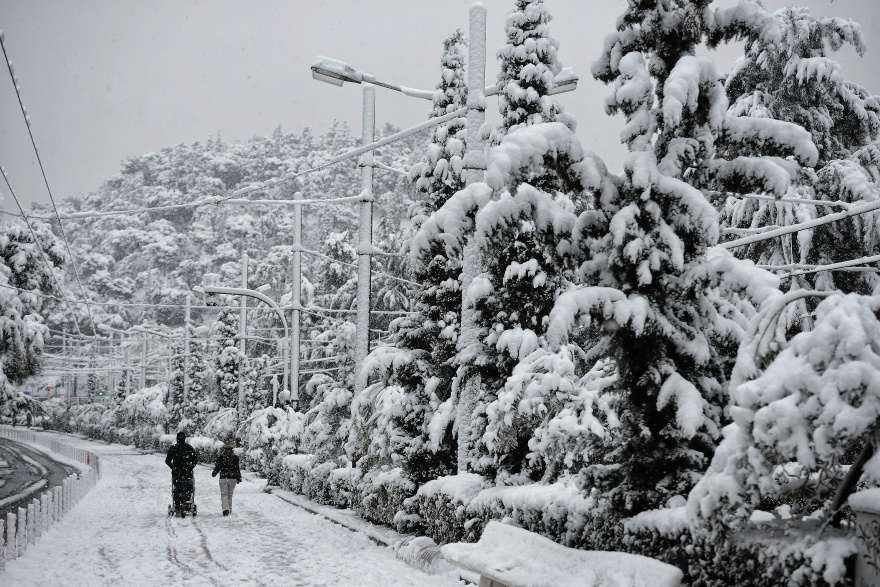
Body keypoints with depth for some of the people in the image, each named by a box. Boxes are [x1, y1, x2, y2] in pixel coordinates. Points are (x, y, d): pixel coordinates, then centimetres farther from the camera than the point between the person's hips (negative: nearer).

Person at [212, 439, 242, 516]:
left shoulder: (220, 457, -6)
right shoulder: (235, 457, -3)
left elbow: (218, 467, -2)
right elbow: (237, 468, -2)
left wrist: (214, 474, 18)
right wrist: (238, 478, 7)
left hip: (223, 478, -2)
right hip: (232, 478, 2)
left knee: (224, 494, 0)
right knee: (230, 495, 15)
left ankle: (225, 509, -20)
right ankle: (229, 510, 20)